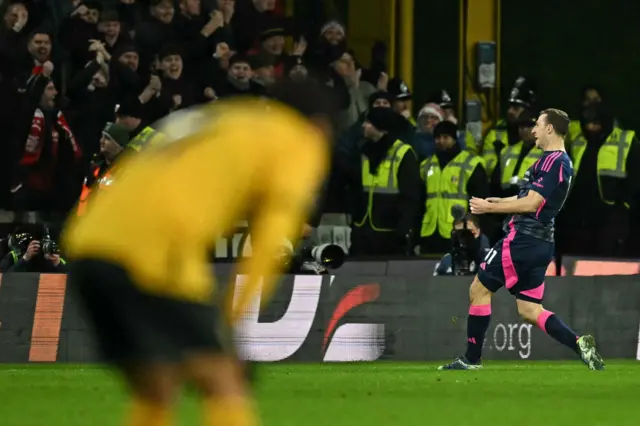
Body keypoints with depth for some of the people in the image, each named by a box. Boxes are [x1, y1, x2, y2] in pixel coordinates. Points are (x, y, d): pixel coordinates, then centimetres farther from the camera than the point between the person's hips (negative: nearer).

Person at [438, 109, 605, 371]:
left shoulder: (552, 162, -15)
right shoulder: (562, 162, 17)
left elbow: (531, 203, -20)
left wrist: (490, 208, -13)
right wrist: (497, 202, 15)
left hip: (523, 240, -10)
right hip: (541, 243, 10)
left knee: (479, 289, 2)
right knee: (530, 311, 8)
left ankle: (472, 359, 6)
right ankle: (579, 344, -9)